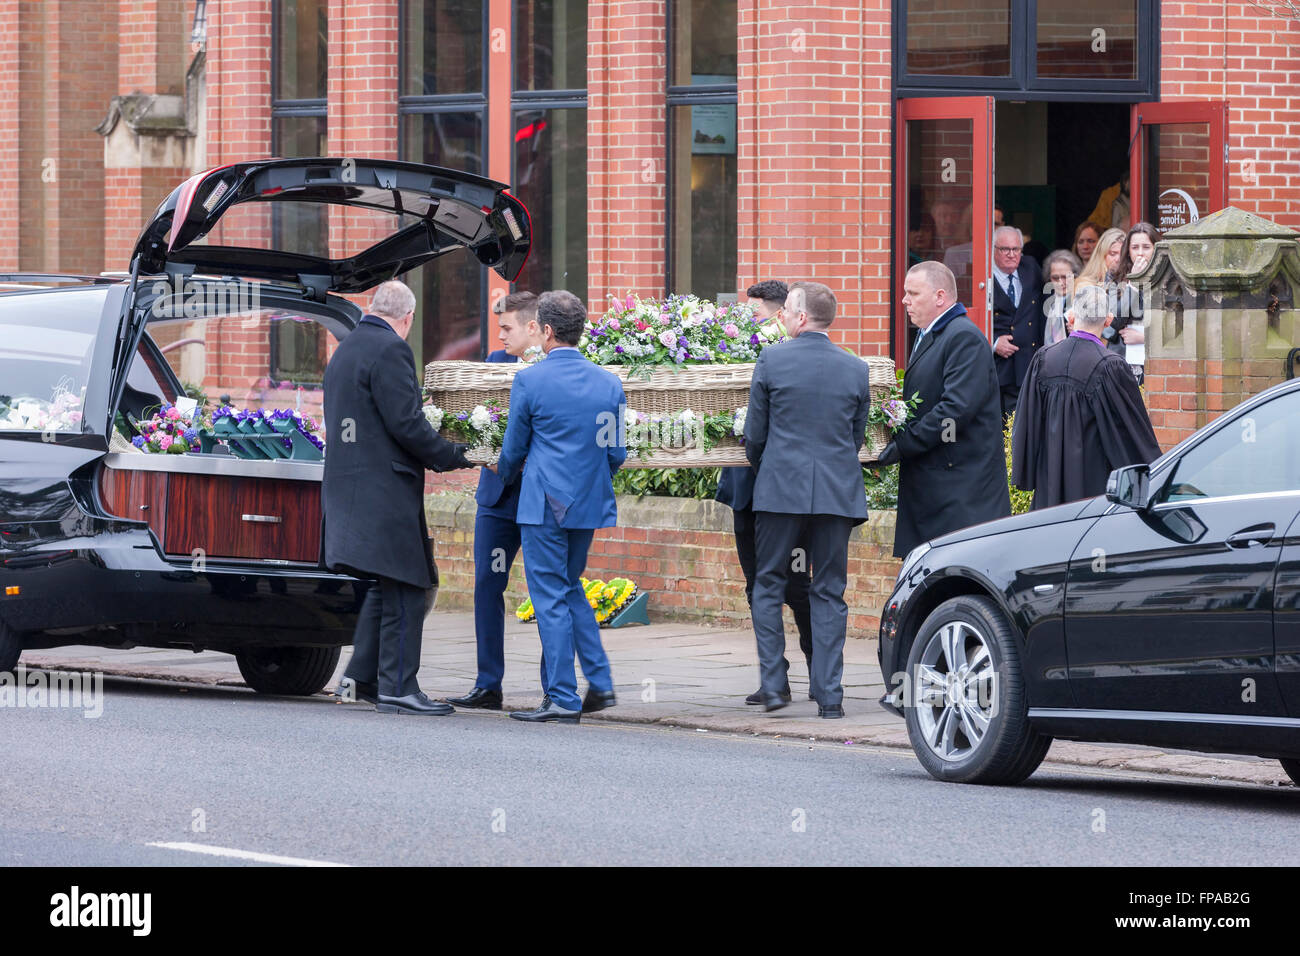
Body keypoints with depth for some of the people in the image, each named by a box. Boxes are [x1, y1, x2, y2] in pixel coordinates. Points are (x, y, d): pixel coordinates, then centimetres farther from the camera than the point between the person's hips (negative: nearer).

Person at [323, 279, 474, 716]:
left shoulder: (344, 351, 17)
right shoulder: (390, 351, -13)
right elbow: (405, 423, -18)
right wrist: (452, 455, -7)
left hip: (349, 481, 10)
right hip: (385, 491, -10)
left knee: (388, 586, 19)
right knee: (406, 590, -4)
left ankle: (361, 675, 17)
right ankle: (397, 688, -3)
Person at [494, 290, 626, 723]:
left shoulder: (529, 381, -10)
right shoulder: (609, 383, 2)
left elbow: (513, 449, 0)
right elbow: (617, 452, 7)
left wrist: (505, 476, 22)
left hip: (544, 505, -5)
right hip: (590, 505, 5)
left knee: (551, 598, 0)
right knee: (571, 588, 20)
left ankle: (563, 698, -2)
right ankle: (600, 683, 14)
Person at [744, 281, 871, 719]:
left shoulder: (772, 360, -5)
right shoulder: (855, 369, 3)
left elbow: (754, 435, 1)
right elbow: (857, 436, 12)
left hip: (781, 487, -2)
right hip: (838, 492, 2)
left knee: (768, 585, 11)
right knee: (829, 592, 7)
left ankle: (772, 684, 4)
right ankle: (829, 695, 3)